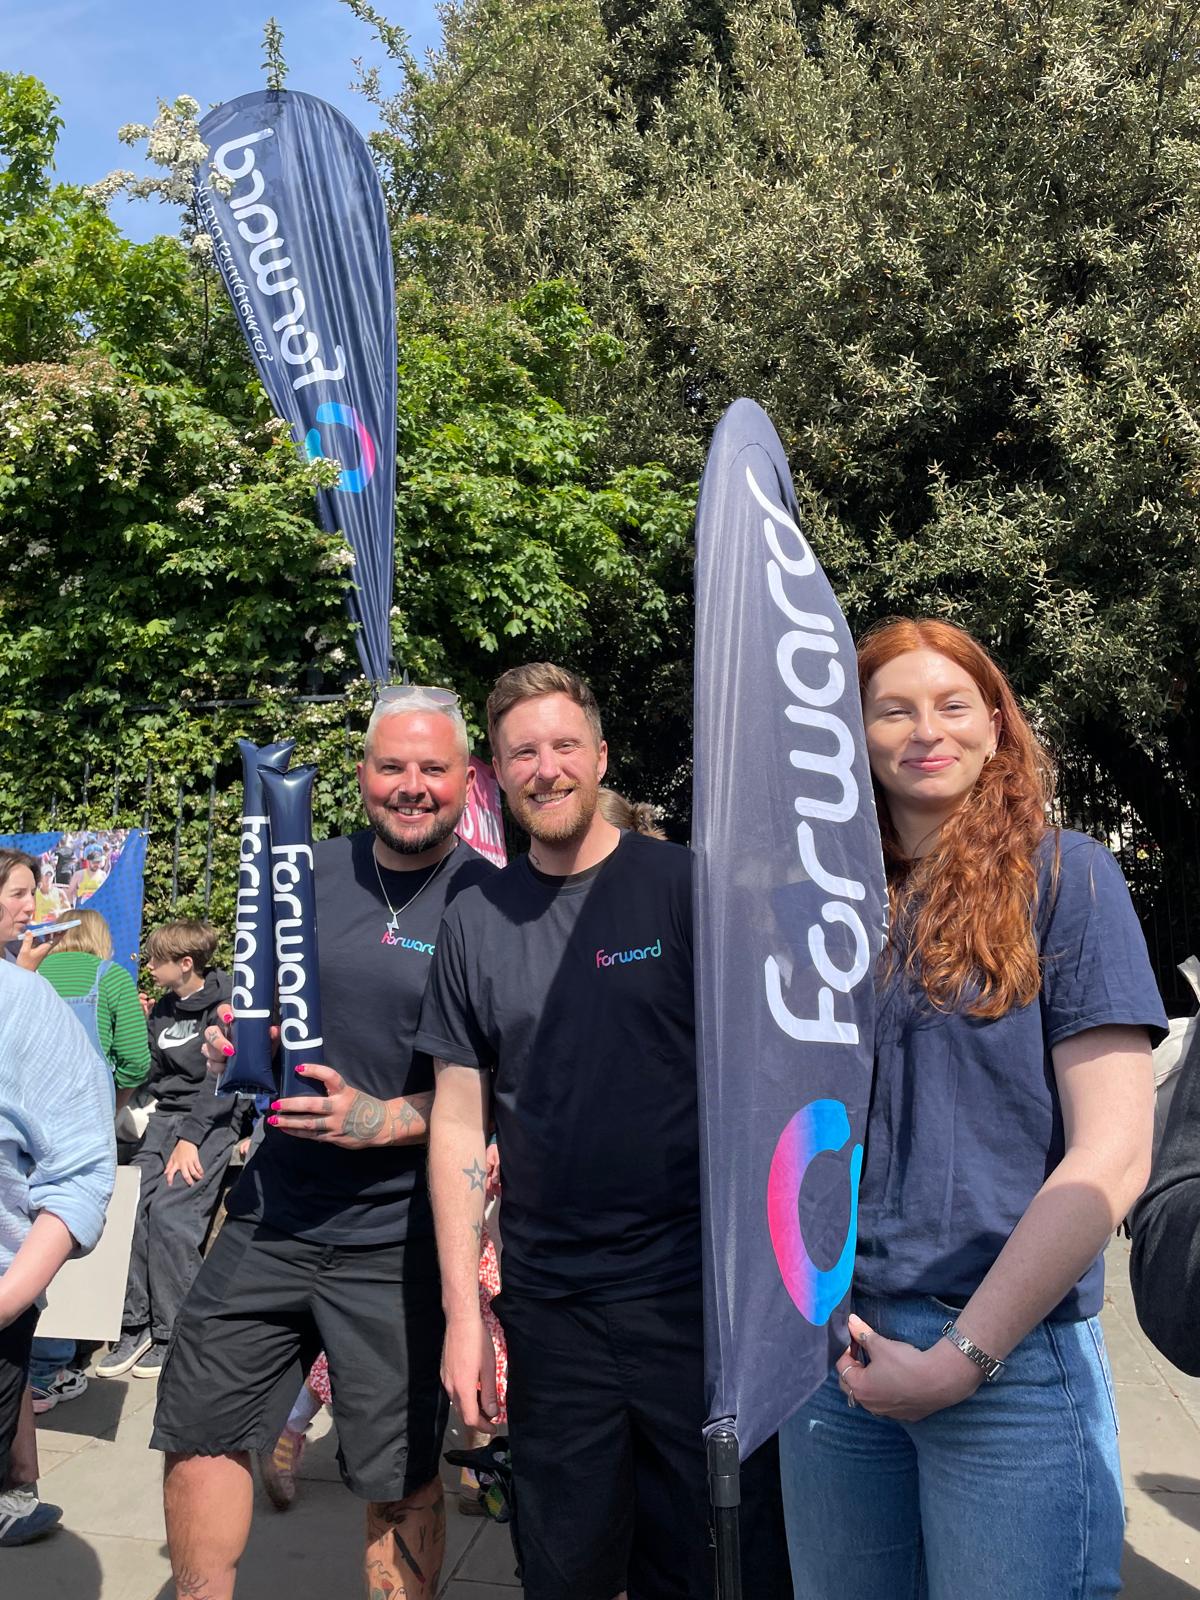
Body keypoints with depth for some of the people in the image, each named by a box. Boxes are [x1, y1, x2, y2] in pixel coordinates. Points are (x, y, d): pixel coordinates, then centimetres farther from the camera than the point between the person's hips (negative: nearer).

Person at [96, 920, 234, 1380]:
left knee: (169, 1211, -19)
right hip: (166, 1115, 7)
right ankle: (136, 1324, -4)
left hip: (212, 1119, -7)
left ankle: (174, 1334, -8)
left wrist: (191, 1137, -20)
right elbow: (151, 1072, 19)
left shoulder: (224, 1005, -8)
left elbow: (220, 1081, -14)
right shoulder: (163, 1009, 15)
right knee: (132, 1205, -11)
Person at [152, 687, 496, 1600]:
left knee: (400, 1481, 9)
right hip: (270, 1215, 5)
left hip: (396, 1240, -4)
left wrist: (383, 1119, -22)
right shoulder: (310, 872, 4)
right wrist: (234, 1041, -6)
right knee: (197, 1432, 14)